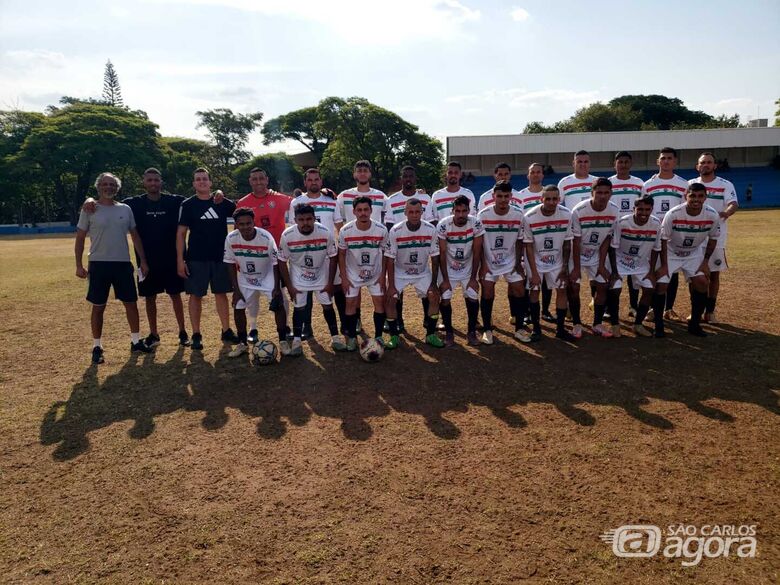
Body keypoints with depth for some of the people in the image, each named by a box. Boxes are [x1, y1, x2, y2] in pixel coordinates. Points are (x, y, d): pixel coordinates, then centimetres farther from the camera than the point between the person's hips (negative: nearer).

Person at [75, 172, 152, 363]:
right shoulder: (89, 210, -1)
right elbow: (80, 238, 1)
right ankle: (97, 347, 15)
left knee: (131, 303, 8)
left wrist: (143, 260, 5)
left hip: (123, 264, 3)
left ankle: (136, 341, 22)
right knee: (98, 307, 4)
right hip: (99, 264, -3)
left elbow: (135, 235, 11)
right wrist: (79, 265, -5)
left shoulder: (125, 209, 7)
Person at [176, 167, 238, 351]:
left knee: (221, 293, 8)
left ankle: (226, 331, 18)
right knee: (196, 295, 3)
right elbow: (180, 234, -3)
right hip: (196, 259, -2)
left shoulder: (223, 203, 5)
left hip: (220, 257, 2)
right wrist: (180, 260, -9)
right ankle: (196, 335, 12)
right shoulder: (188, 205, -1)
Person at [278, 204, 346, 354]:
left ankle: (335, 337, 17)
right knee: (299, 308, 1)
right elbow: (282, 261, -11)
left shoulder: (326, 233, -24)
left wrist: (330, 283, -10)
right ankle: (297, 341, 14)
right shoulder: (287, 236, -24)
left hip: (321, 275, 1)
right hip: (298, 277, 0)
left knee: (328, 306, 3)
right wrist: (289, 286, -11)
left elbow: (333, 258, -11)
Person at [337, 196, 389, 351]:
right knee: (351, 303, -1)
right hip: (353, 274, 0)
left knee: (380, 302, -2)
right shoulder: (345, 231, -18)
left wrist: (382, 276, -6)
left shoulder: (381, 230, -17)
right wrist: (344, 278, -7)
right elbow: (341, 255, -5)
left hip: (375, 274, 1)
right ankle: (352, 337, 15)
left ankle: (378, 337, 13)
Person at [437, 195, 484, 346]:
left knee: (472, 298, -7)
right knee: (445, 299, -8)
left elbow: (476, 253, -13)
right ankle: (449, 332, 12)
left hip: (468, 268, 1)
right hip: (448, 269, -1)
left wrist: (473, 277, -13)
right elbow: (442, 254, -15)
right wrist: (445, 279, -15)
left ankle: (471, 332, 12)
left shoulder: (476, 224, -18)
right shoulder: (443, 225, -20)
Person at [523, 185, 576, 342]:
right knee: (534, 291, -3)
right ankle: (536, 328, 11)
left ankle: (560, 329, 12)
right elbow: (528, 246, -16)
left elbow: (567, 243, -6)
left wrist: (565, 267, -4)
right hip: (535, 260, -2)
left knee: (562, 290, 1)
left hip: (556, 260, 2)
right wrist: (534, 273, -17)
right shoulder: (530, 217, -23)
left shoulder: (566, 215, -16)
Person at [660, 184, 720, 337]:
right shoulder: (673, 214, -28)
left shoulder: (712, 216, -20)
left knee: (701, 282, -7)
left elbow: (713, 239, -2)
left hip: (694, 254, 3)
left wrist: (705, 261, -3)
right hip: (671, 253, -2)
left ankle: (695, 324, 8)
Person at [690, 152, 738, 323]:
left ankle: (710, 312, 14)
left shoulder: (726, 185, -1)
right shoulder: (690, 184, 7)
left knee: (714, 274, 4)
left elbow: (734, 204, -16)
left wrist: (725, 213, -39)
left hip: (716, 237, -2)